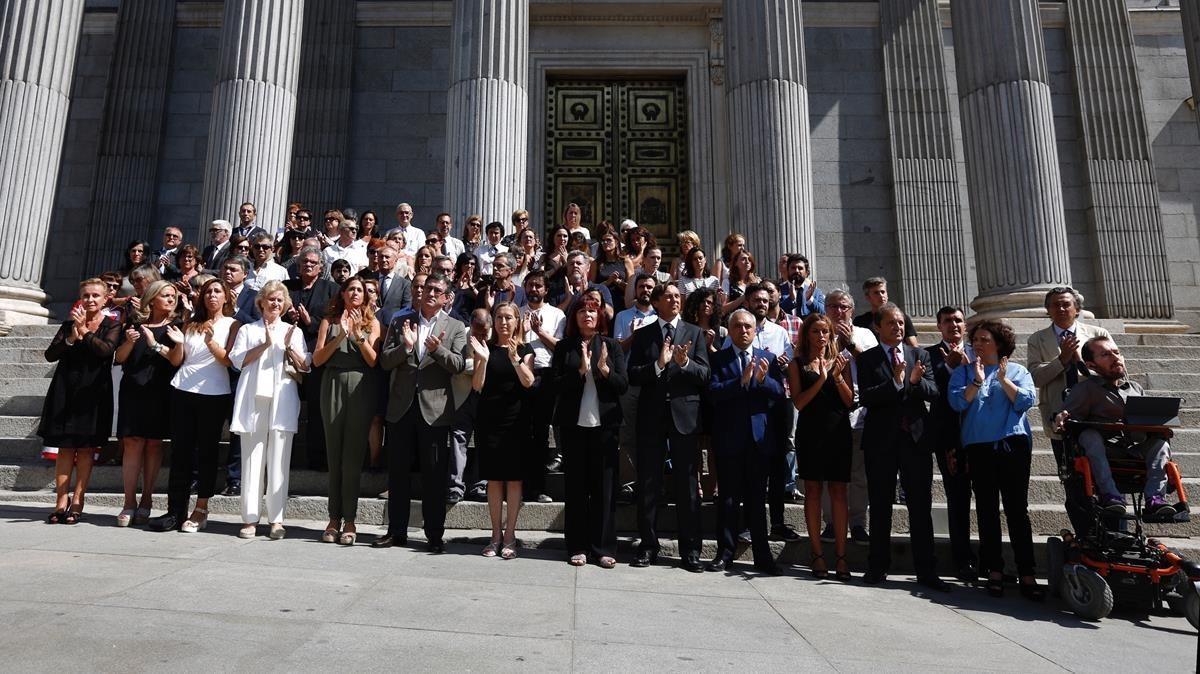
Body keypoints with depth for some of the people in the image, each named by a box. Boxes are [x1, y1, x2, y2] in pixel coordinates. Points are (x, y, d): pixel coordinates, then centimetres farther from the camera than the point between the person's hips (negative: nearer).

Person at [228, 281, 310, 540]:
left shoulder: (294, 331, 18)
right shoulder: (247, 330, 18)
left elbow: (306, 367, 9)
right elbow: (238, 360, 2)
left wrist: (289, 347, -6)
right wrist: (265, 344, -8)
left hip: (282, 401, 0)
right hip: (254, 400, 0)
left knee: (279, 461, -2)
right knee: (252, 459, -2)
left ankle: (276, 519, 1)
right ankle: (250, 517, 3)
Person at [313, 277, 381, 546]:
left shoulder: (371, 323, 10)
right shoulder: (329, 321, 12)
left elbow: (373, 361, -1)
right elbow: (317, 359, 3)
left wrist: (358, 334, -11)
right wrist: (340, 335, -7)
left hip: (360, 389, -1)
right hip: (333, 386, 1)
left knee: (353, 456, -2)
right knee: (334, 454, 3)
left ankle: (349, 521, 3)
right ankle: (334, 518, 10)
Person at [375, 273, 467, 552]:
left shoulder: (455, 328, 4)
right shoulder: (400, 322, 9)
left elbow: (458, 365, -7)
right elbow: (385, 361, 2)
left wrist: (437, 349, -24)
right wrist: (405, 346, -16)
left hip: (434, 409, -2)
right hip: (401, 407, 2)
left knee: (435, 475, 3)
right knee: (397, 472, 10)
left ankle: (435, 534, 13)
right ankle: (396, 531, 23)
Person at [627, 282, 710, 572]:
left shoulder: (694, 333, 8)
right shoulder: (643, 335, 8)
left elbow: (705, 375, -1)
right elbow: (633, 375, -3)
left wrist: (685, 363, -19)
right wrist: (658, 364, -18)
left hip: (684, 414, 0)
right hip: (651, 415, 1)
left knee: (687, 483, 3)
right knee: (648, 483, 6)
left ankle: (690, 550, 13)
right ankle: (648, 545, 18)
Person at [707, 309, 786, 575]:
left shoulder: (768, 358, 10)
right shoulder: (718, 358, 2)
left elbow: (780, 393, 0)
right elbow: (713, 391, -11)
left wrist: (763, 379, -18)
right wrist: (742, 380, -21)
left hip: (760, 436, 2)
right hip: (729, 436, -2)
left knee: (757, 497, 11)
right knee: (729, 497, 5)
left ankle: (762, 555, 20)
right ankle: (725, 552, 16)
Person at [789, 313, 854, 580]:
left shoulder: (841, 361, 9)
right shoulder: (798, 364, 5)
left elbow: (850, 401, 4)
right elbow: (798, 402, -5)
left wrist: (837, 377, -11)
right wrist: (821, 379, -14)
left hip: (838, 431, 1)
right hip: (810, 431, -1)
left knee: (838, 491, 2)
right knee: (813, 490, 2)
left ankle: (840, 554, 7)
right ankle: (817, 553, 9)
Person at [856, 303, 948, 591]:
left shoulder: (920, 355, 10)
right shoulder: (867, 359, 1)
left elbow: (933, 393, 0)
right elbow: (865, 397, -11)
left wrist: (916, 381, -20)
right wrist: (895, 382, -21)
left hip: (915, 438, 2)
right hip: (881, 440, -2)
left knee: (921, 507, 4)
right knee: (880, 507, 8)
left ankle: (926, 571, 13)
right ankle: (878, 567, 19)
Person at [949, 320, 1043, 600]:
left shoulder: (1017, 371, 13)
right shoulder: (963, 372, 13)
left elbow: (1026, 401, -3)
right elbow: (957, 402, -3)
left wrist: (1003, 379, -9)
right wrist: (977, 381, -12)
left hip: (1014, 446, -1)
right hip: (979, 448, 1)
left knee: (1017, 509, -3)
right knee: (987, 510, 4)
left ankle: (1026, 574, 2)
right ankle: (995, 571, 11)